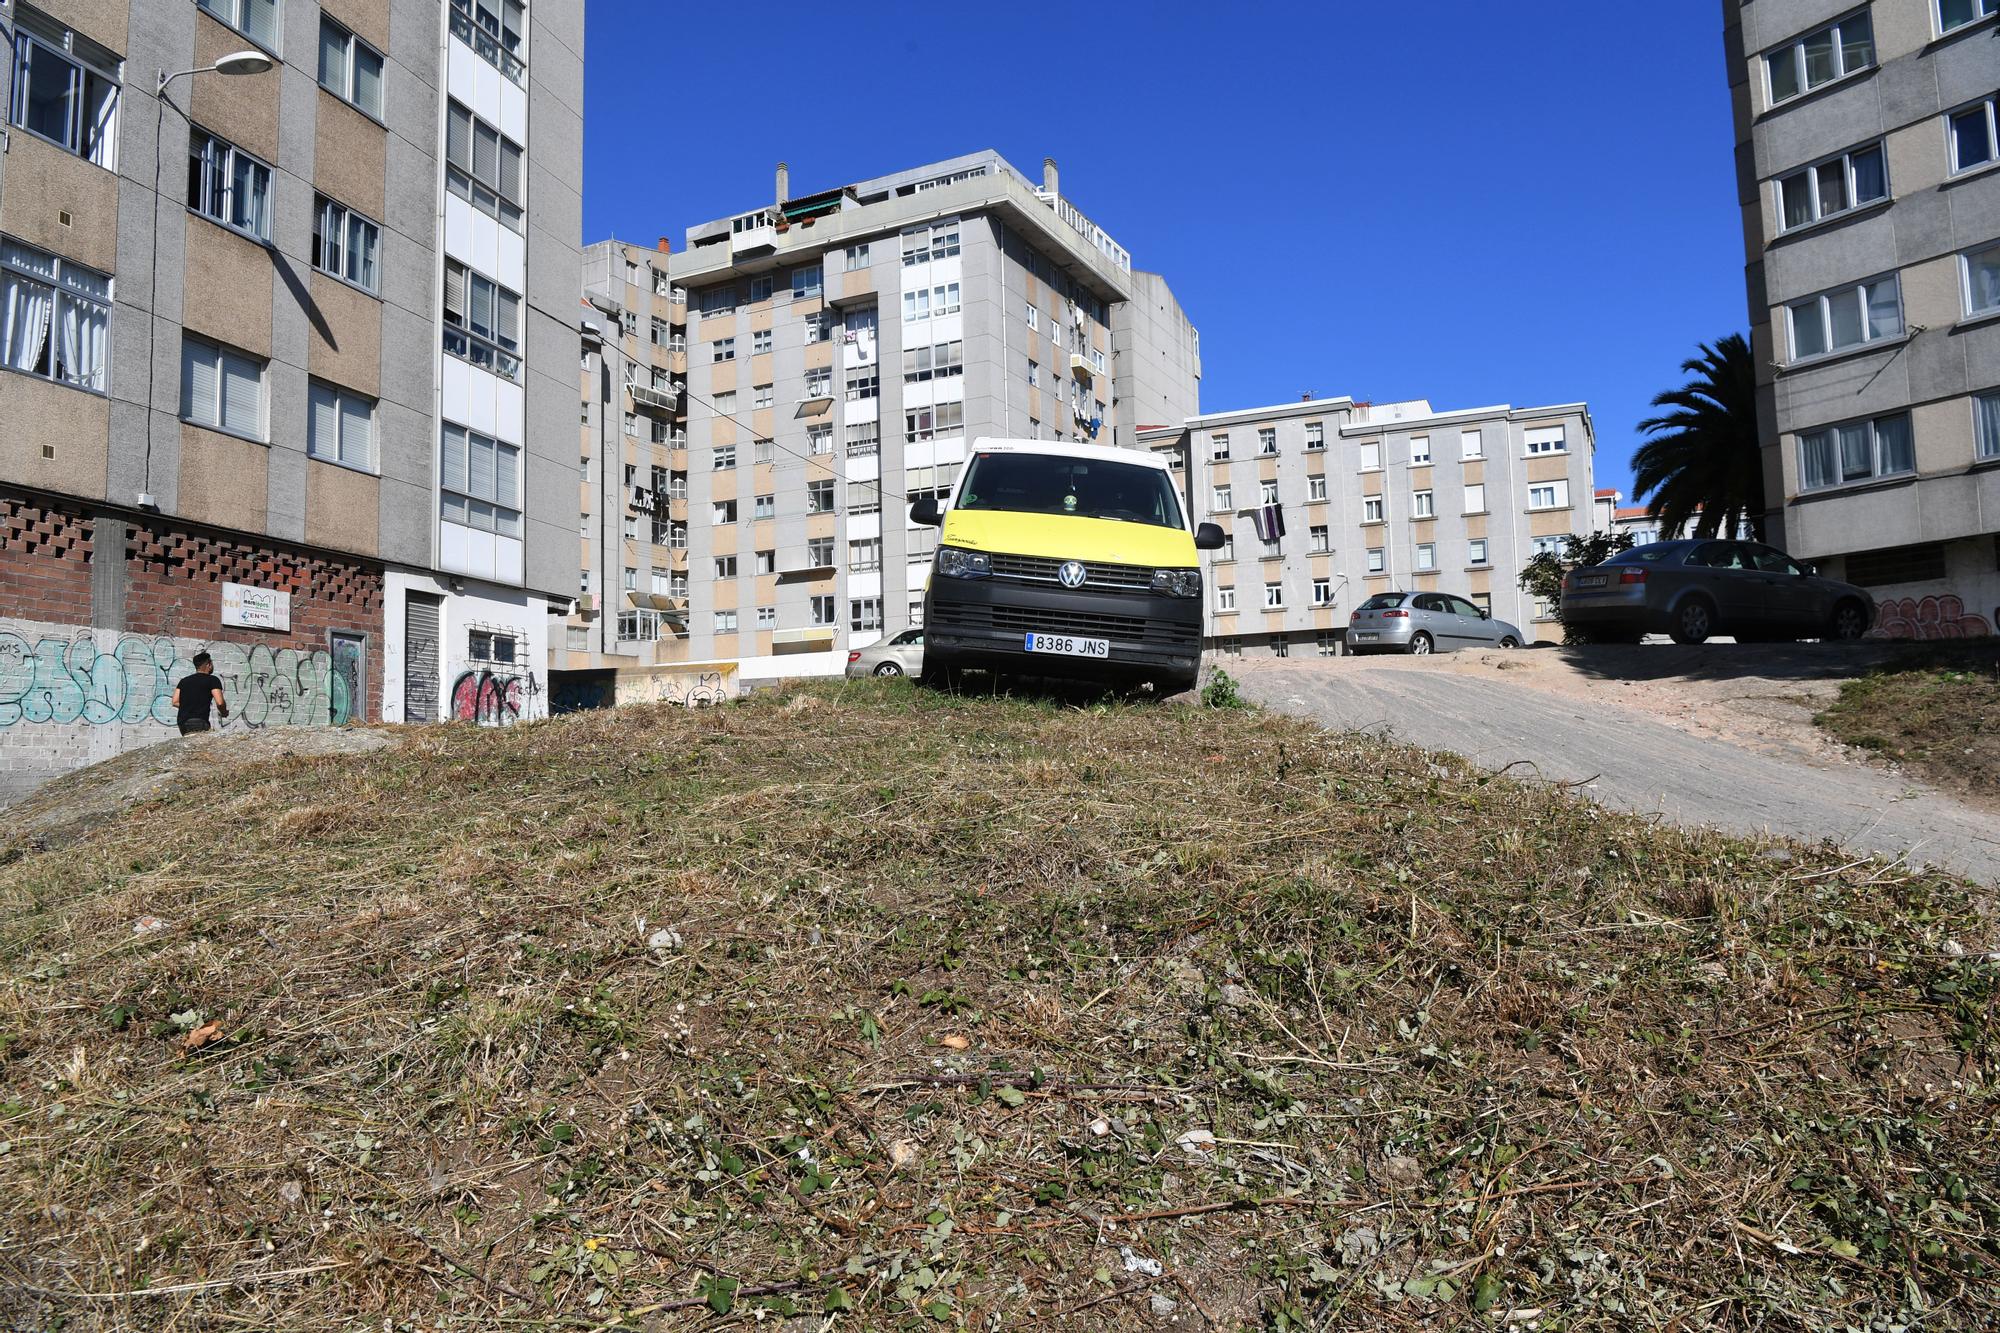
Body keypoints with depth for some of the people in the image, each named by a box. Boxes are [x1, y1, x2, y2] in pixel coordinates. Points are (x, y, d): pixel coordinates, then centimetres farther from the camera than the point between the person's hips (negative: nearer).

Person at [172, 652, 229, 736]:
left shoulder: (184, 680, 18)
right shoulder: (212, 680, 0)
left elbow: (175, 702, 13)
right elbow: (220, 703, -10)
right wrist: (224, 712, 9)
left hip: (182, 722, 6)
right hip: (199, 722, -6)